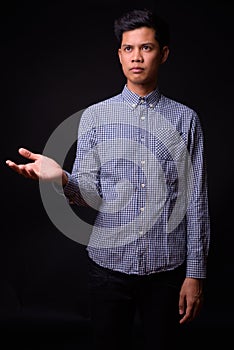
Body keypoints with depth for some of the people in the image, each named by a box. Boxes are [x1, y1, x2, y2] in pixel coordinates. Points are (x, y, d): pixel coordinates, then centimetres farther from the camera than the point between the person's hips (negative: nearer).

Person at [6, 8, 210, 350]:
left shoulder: (185, 119, -1)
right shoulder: (95, 116, 1)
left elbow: (196, 202, -1)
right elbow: (91, 193, -4)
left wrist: (195, 274, -2)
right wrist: (62, 178, -27)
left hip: (167, 269, 0)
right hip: (109, 266, 1)